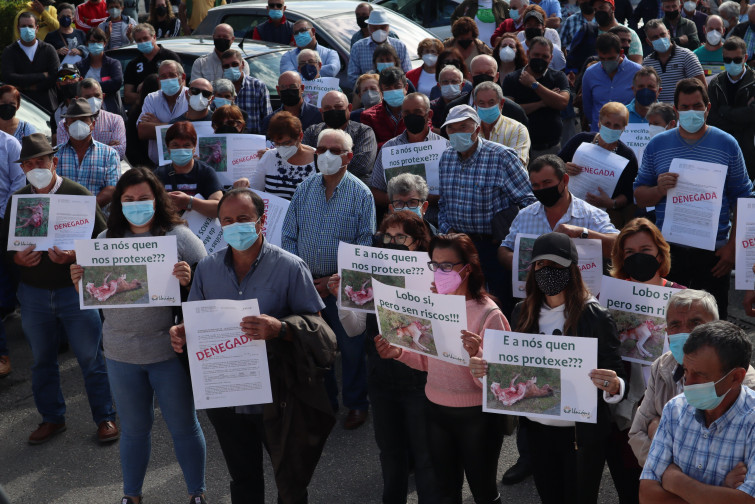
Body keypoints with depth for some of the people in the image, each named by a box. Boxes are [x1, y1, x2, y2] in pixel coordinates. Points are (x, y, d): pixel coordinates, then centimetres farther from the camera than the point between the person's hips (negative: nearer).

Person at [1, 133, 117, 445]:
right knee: (42, 360, 13)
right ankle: (52, 418, 28)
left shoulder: (78, 194, -6)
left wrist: (74, 255, -23)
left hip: (74, 288, -3)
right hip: (33, 292, 4)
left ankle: (105, 418, 16)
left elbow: (103, 238, -8)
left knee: (90, 357, 2)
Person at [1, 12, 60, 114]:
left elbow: (56, 76, -4)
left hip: (47, 106, 1)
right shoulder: (9, 51, 6)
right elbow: (7, 77, -9)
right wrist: (41, 76, -9)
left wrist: (26, 87, -6)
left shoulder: (48, 49, 8)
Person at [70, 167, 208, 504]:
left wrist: (189, 280, -28)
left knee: (183, 426, 12)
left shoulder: (179, 236, -7)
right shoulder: (106, 240, 4)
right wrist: (79, 282, -11)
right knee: (134, 429, 20)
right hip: (121, 353, 3)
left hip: (169, 350, -3)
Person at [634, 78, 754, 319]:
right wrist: (659, 190, -15)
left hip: (714, 252, -1)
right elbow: (639, 195, 7)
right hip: (668, 250, 1)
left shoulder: (727, 145, 2)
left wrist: (733, 246, -5)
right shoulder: (657, 145, 5)